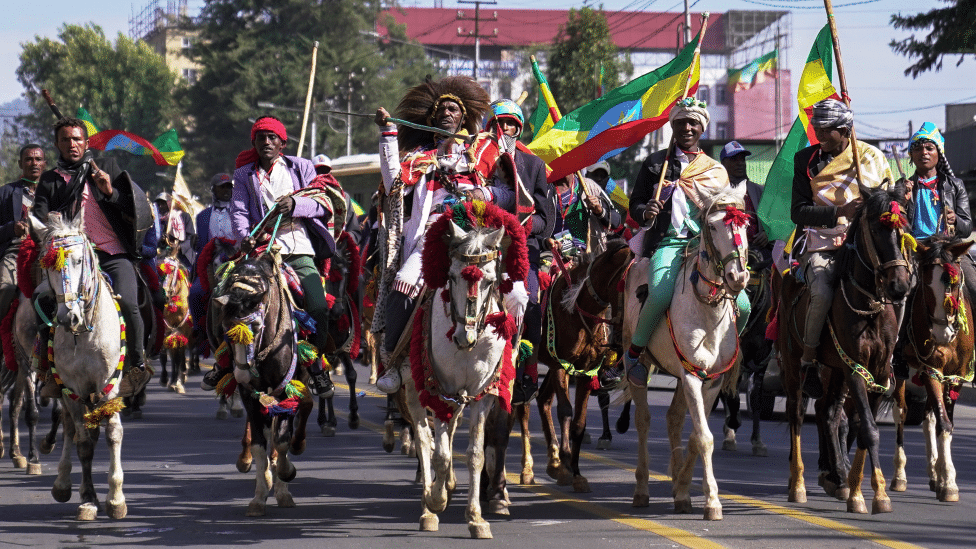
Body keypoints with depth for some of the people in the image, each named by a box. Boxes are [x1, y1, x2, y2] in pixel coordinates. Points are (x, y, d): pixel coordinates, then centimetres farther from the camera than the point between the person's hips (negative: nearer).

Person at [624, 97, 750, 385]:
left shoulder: (716, 171, 17)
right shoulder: (656, 163, 13)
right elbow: (635, 202, 12)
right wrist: (645, 213, -12)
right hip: (668, 243, -3)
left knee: (742, 306, -14)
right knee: (661, 295, -33)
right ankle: (634, 352, -9)